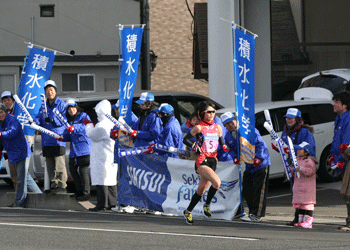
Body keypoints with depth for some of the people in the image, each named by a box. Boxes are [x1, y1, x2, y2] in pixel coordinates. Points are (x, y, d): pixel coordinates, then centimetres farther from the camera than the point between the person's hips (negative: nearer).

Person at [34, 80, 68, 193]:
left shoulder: (61, 104, 1)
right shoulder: (43, 106, 19)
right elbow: (39, 118, 13)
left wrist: (53, 120, -25)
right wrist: (35, 121, -11)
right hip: (47, 140, 6)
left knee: (59, 164, -11)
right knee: (50, 165, 7)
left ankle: (62, 185, -9)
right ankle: (54, 185, 13)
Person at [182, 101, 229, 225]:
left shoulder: (218, 128, 12)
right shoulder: (199, 127, -4)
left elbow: (221, 143, 22)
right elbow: (185, 139, 0)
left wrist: (224, 147, 1)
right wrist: (194, 147, -15)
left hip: (213, 161, 6)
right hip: (202, 161, -6)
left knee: (201, 190, 10)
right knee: (217, 182, -26)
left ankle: (188, 211, 25)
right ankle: (207, 205, -5)